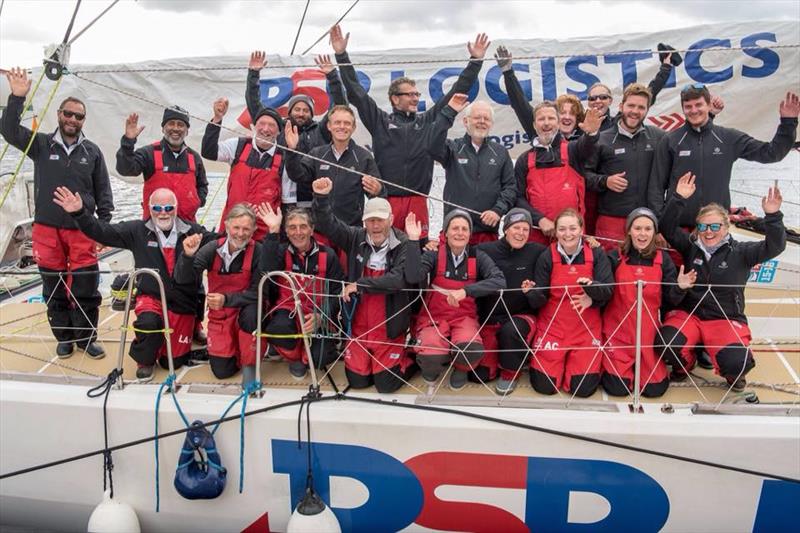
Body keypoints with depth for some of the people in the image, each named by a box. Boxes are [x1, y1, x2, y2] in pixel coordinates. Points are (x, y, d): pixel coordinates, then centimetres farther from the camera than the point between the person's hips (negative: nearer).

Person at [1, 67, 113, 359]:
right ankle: (64, 338, 21)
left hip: (82, 230, 0)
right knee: (54, 288, 8)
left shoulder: (92, 151, 6)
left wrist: (105, 226, 3)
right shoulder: (41, 144, 6)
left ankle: (86, 337, 14)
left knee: (86, 287, 0)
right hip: (47, 228, 1)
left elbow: (103, 192, 8)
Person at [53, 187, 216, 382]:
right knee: (148, 322, -36)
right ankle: (145, 360, -1)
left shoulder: (193, 232, -5)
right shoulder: (138, 230, -1)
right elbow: (103, 232, -2)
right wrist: (78, 213, -14)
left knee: (172, 362, 3)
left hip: (183, 303, 0)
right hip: (151, 298, 0)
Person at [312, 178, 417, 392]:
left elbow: (399, 278, -27)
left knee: (386, 384, 2)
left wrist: (360, 285, -23)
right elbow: (328, 224, -9)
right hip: (358, 325, 4)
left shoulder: (404, 245, -15)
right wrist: (322, 197, -27)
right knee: (357, 380, 9)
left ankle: (410, 360, 31)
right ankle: (359, 357, 40)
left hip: (389, 328, -3)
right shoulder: (356, 238, -2)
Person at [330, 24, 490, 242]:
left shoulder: (428, 120, 14)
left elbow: (456, 92, 16)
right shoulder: (380, 120, 9)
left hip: (418, 201, 2)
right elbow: (355, 92, 6)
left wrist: (475, 61, 16)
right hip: (386, 200, -2)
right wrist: (342, 55, 3)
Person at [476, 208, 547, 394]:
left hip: (522, 315, -1)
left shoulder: (537, 252, -2)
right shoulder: (485, 250, -3)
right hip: (490, 318, 1)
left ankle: (510, 372, -7)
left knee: (510, 330, -36)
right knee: (481, 374, -6)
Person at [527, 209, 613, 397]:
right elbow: (538, 300, -6)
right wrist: (532, 293, -29)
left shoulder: (596, 254, -3)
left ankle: (574, 363, 27)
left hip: (586, 328, 0)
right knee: (545, 385, -5)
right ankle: (559, 362, 29)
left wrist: (591, 286, -33)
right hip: (552, 326, 0)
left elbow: (608, 291, -12)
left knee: (584, 388, -6)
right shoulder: (547, 257, -5)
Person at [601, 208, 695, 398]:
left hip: (649, 332, 2)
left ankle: (642, 365, 27)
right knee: (618, 387, -9)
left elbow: (671, 301, 2)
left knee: (654, 389, -4)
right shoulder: (615, 257, -3)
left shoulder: (663, 260, 2)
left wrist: (680, 288, -18)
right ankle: (615, 363, 24)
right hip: (618, 331, -2)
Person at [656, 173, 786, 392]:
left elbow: (774, 246, -14)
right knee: (667, 345, -29)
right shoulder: (691, 247, 2)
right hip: (687, 314, 1)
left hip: (726, 319, -1)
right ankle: (684, 362, 10)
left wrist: (773, 216, -30)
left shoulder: (740, 252, -2)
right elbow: (667, 228, -8)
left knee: (737, 363, -28)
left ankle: (733, 374, 14)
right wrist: (679, 199, -21)